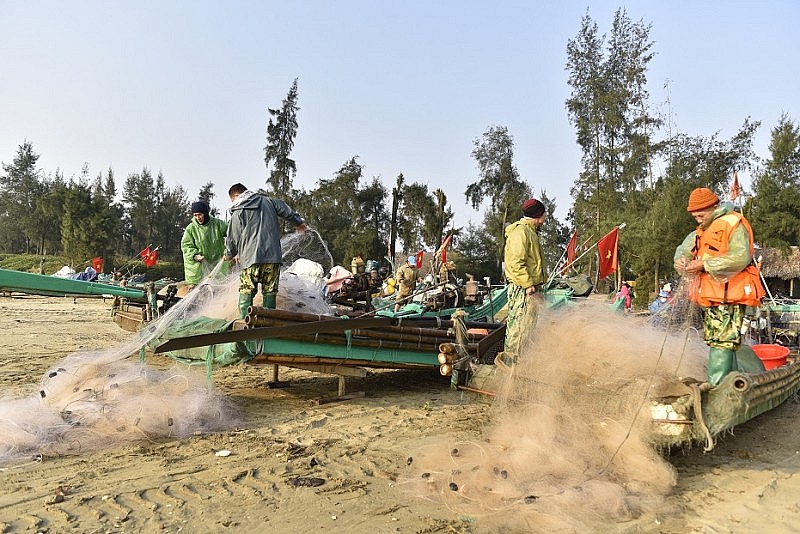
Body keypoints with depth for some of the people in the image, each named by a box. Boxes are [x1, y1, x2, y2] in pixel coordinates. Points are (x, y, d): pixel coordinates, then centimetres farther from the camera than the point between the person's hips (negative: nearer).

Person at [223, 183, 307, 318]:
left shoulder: (238, 212, 3)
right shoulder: (267, 201, 12)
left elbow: (233, 238, 7)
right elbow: (286, 210, 17)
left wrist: (229, 255, 24)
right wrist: (299, 222, 35)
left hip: (251, 258, -3)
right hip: (273, 255, 3)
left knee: (246, 291, 5)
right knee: (270, 291, 7)